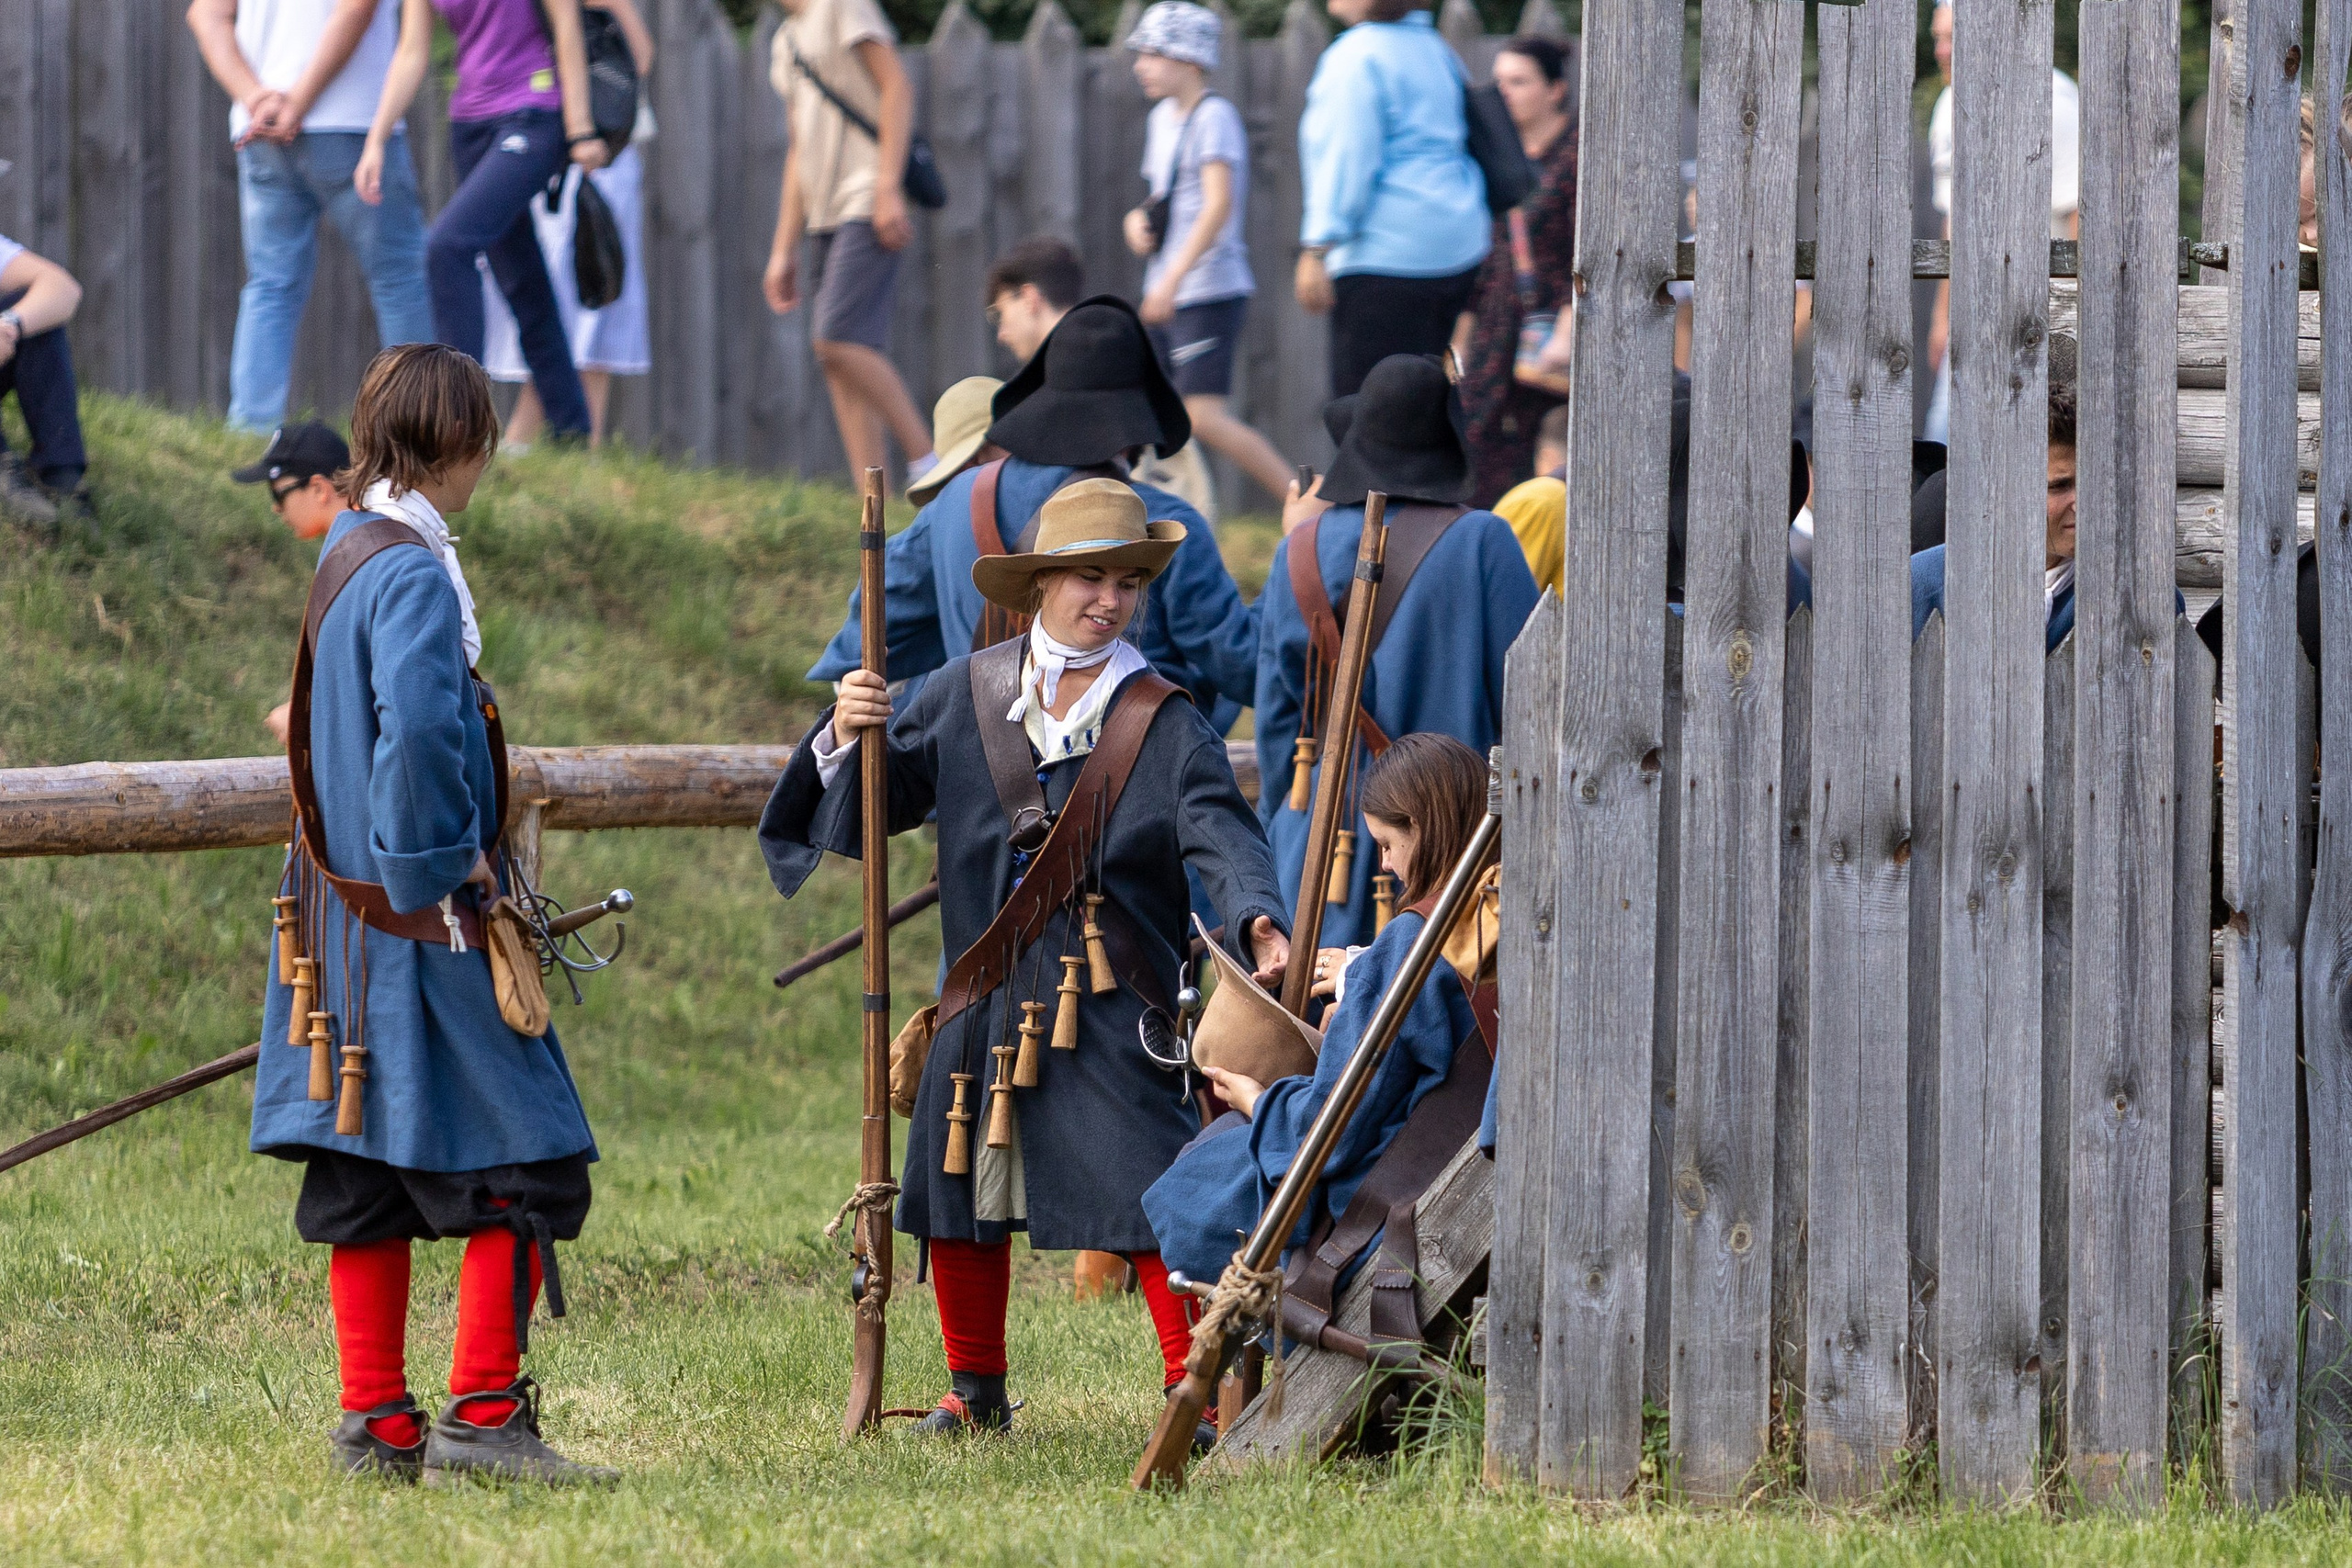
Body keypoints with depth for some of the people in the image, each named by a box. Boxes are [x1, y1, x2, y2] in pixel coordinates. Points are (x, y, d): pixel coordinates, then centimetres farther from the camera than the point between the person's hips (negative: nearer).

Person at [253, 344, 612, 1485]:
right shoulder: (413, 575, -16)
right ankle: (481, 1415, -8)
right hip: (419, 923, -10)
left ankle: (376, 1422, 13)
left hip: (345, 911, 10)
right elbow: (416, 734, -30)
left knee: (367, 1180, 11)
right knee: (525, 1172, -5)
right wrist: (443, 867, -19)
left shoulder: (346, 556, 13)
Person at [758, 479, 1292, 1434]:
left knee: (1148, 1191, -13)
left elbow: (1218, 827, -14)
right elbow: (874, 800, 15)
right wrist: (850, 742, -7)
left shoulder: (1162, 724, -1)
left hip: (1112, 1005, -4)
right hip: (986, 995, 4)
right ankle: (975, 1389, 27)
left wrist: (1257, 921, -33)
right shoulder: (967, 695, 8)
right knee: (959, 1188, 10)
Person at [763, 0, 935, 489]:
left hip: (869, 208, -9)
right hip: (826, 218, 9)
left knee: (837, 340, -21)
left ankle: (926, 461, -15)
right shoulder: (788, 40, 23)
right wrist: (783, 251, 22)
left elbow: (896, 87, -10)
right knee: (840, 358, 0)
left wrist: (887, 188, -19)